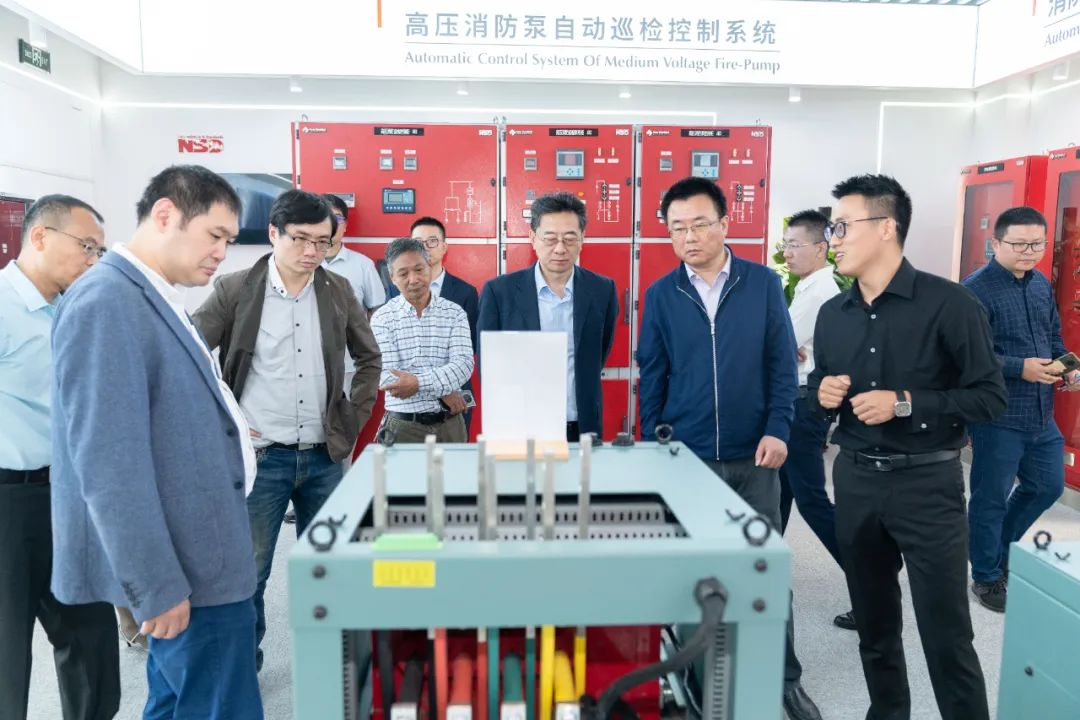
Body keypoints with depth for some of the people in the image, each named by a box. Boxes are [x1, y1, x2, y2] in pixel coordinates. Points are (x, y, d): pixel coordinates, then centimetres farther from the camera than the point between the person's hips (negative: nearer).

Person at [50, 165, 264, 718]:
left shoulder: (154, 298, 10)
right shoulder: (107, 303, -20)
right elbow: (110, 462, -24)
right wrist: (157, 586, -21)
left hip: (196, 552, 10)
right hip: (189, 569, -10)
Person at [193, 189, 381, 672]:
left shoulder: (338, 291, 4)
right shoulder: (234, 289, -5)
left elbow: (368, 357, 15)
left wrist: (353, 418, 6)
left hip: (324, 456, 3)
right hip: (259, 455, -3)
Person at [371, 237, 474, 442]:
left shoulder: (455, 313, 2)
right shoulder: (382, 318, -2)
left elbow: (463, 366, -10)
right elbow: (388, 378, -11)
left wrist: (419, 382, -23)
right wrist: (441, 391, -13)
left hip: (450, 424, 2)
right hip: (403, 426, -1)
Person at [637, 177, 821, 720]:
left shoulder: (764, 283, -1)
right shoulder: (661, 294, 0)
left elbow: (782, 363, 1)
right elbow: (652, 377, 3)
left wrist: (777, 429, -9)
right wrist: (650, 447, 3)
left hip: (752, 455, 0)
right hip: (684, 454, 1)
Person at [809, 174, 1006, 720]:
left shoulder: (950, 303, -11)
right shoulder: (832, 313, 6)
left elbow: (990, 397, -10)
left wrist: (904, 403, -20)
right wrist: (822, 391, -5)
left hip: (927, 483, -5)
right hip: (854, 480, 5)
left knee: (945, 632, 2)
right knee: (873, 621, 18)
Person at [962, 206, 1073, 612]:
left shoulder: (1042, 284, 9)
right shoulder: (976, 290, -17)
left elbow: (1054, 336, 19)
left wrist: (1066, 368, 1)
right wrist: (1020, 368, -27)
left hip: (1042, 414, 8)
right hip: (997, 416, -8)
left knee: (1048, 486, 21)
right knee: (991, 498, 6)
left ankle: (998, 547, 41)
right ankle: (987, 577, 23)